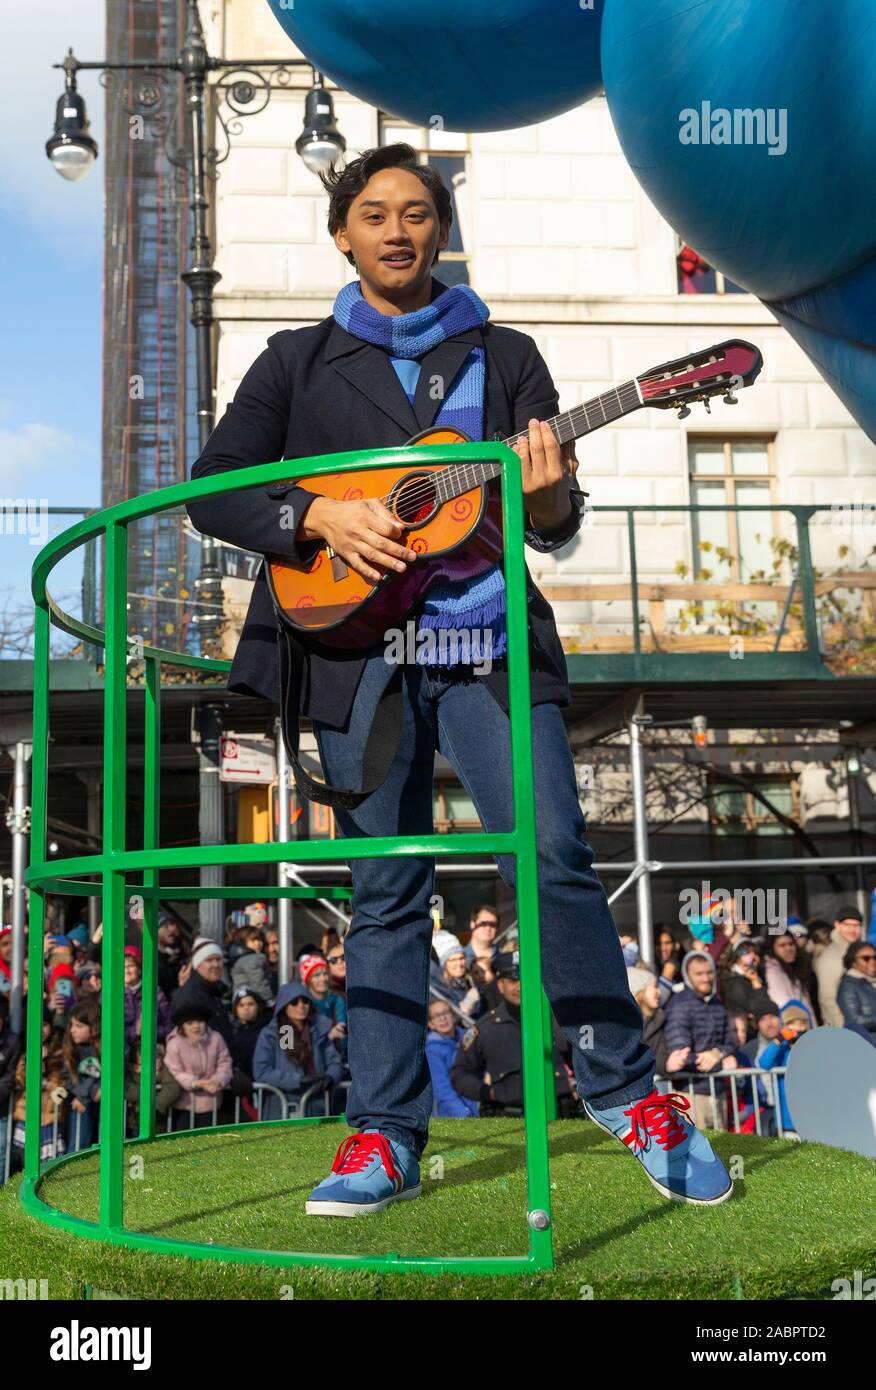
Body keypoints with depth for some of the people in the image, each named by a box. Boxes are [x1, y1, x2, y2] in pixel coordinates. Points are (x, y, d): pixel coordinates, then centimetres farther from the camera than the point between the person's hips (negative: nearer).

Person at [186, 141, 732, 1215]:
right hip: (360, 649, 1)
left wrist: (549, 496, -15)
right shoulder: (298, 362, 14)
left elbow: (557, 526, 9)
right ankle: (386, 1136, 11)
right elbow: (210, 491, 6)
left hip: (488, 640, 0)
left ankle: (625, 1091, 7)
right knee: (385, 893, 3)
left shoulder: (504, 356, 15)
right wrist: (321, 519, -10)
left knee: (554, 862, -10)